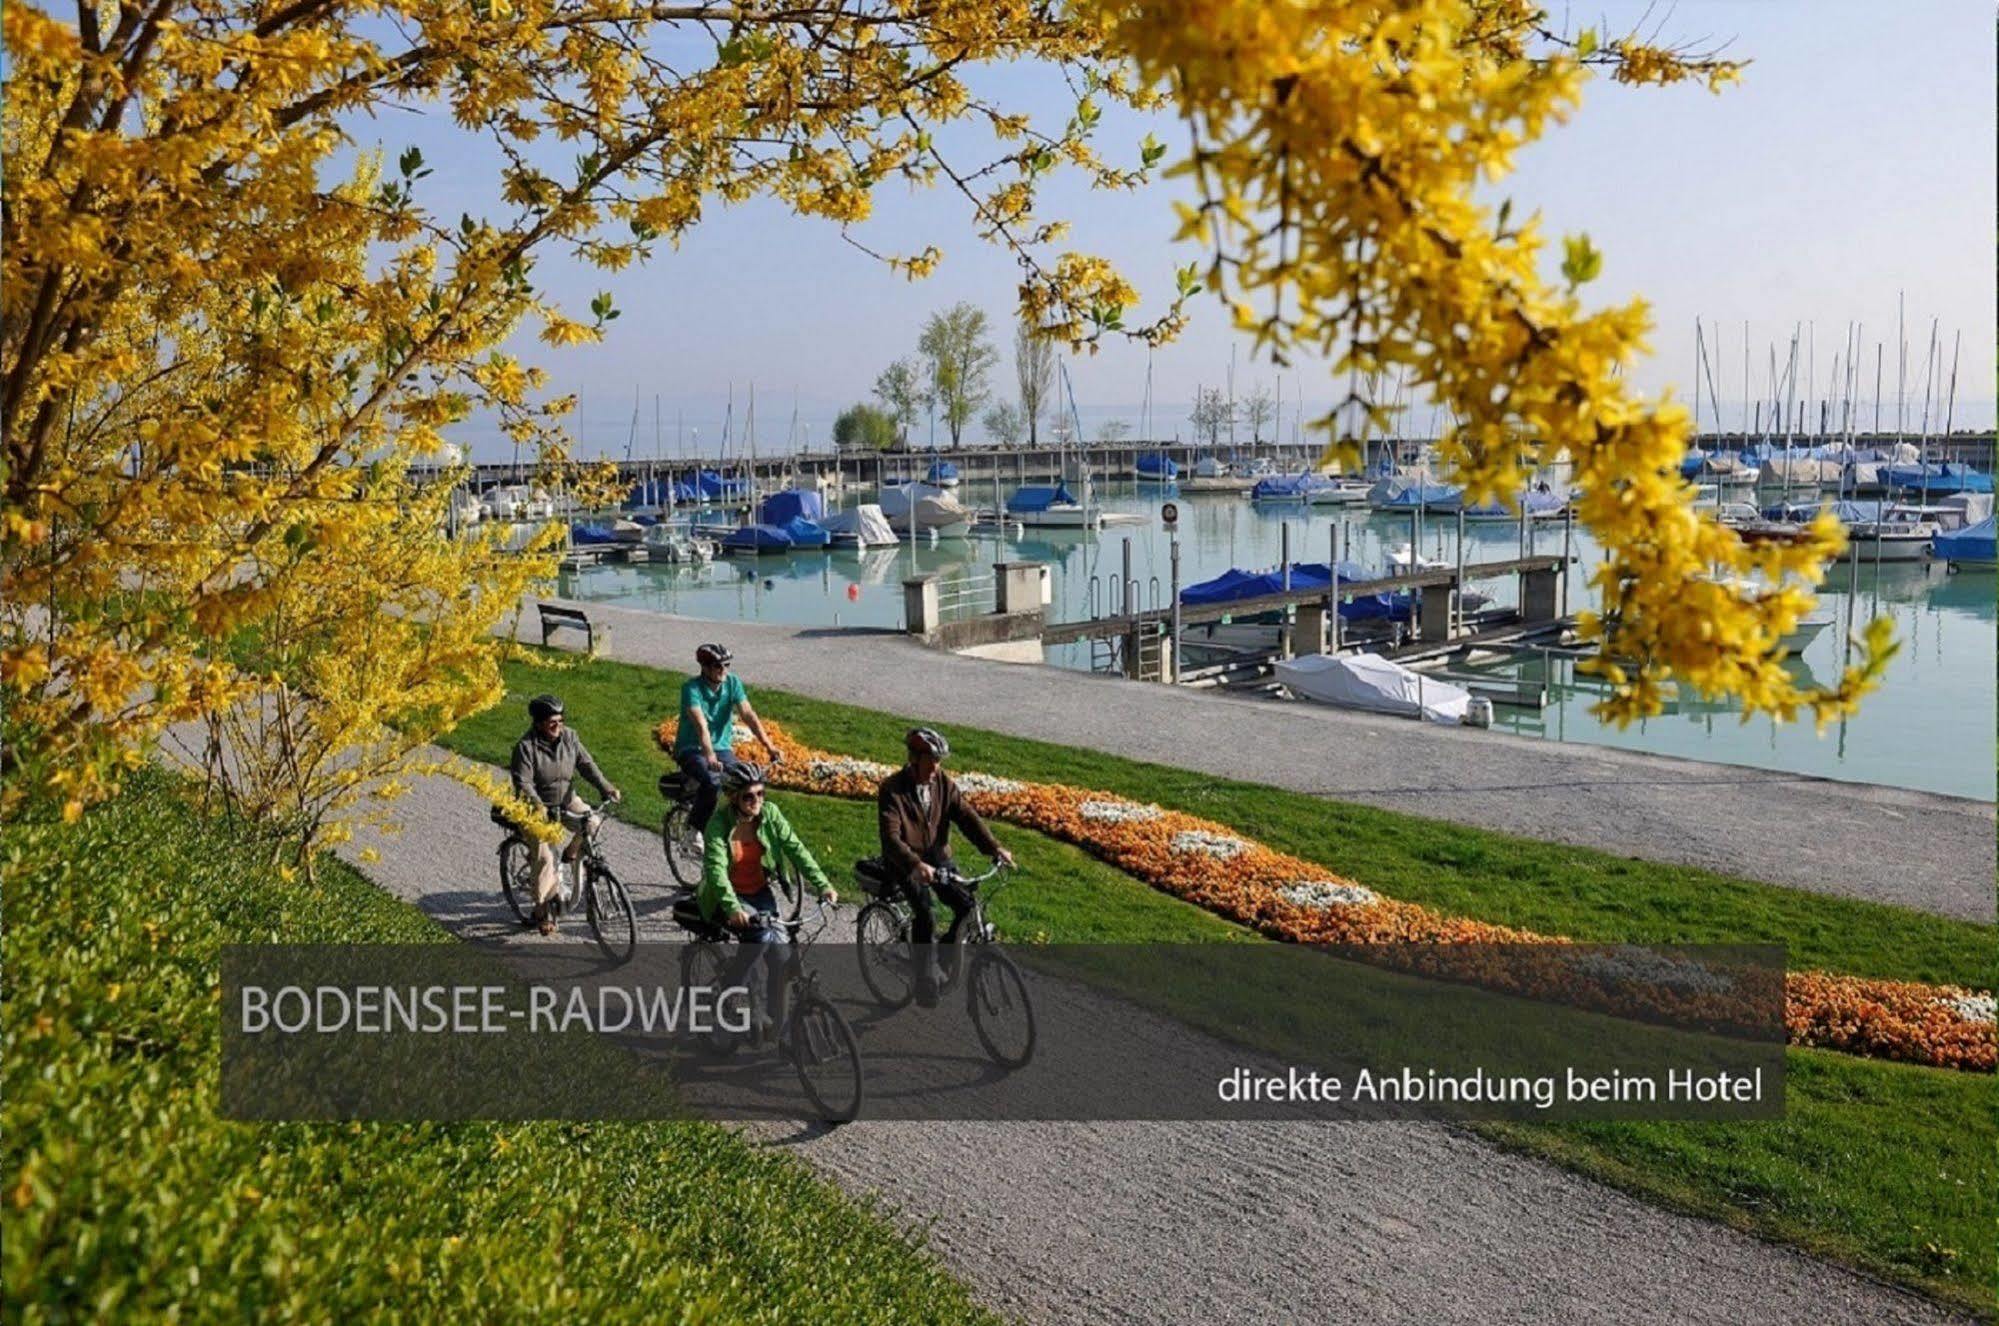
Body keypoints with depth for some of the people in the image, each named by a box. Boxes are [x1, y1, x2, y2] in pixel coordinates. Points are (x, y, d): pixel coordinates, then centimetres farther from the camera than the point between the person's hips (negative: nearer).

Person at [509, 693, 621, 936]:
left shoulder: (569, 737, -3)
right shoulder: (525, 746, -17)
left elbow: (587, 765, -5)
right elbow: (523, 783, -22)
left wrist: (606, 788, -19)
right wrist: (539, 807, -37)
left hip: (567, 800, 4)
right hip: (539, 808, -4)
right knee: (545, 857, -13)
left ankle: (571, 853, 9)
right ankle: (542, 912, -1)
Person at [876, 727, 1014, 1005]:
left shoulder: (943, 782, -2)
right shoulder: (892, 789, -18)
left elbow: (966, 815, -10)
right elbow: (891, 836, -29)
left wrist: (994, 847, -25)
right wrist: (916, 865, -46)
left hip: (937, 856, 5)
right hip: (906, 862, -5)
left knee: (967, 907, -14)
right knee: (925, 914, -25)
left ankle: (947, 955, 13)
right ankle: (925, 980, -8)